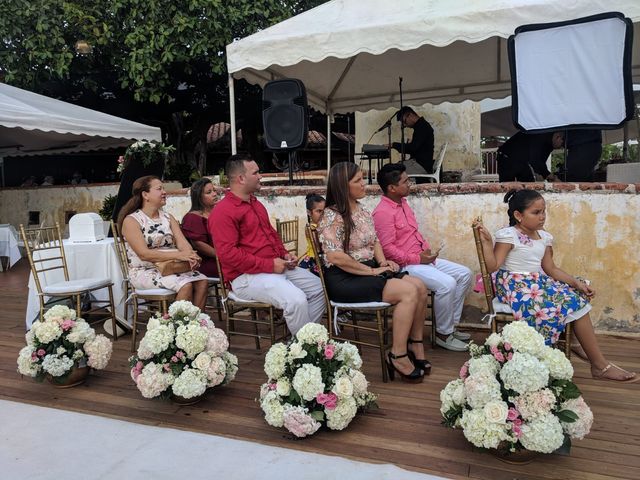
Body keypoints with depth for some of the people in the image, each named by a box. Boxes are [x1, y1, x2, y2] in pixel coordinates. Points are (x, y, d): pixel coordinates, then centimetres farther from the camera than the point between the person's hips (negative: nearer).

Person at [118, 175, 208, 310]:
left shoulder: (168, 217, 14)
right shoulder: (131, 221, -5)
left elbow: (182, 243, 1)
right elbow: (144, 254, -18)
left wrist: (190, 256, -24)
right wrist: (178, 255, -28)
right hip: (144, 272, -5)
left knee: (202, 281, -19)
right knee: (185, 284, -28)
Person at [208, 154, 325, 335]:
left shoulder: (256, 204, 18)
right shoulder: (223, 211, -12)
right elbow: (227, 254, -21)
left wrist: (284, 254, 9)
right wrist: (269, 265, -20)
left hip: (277, 266, 10)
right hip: (247, 276, -9)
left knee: (319, 288, 3)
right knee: (296, 300, -29)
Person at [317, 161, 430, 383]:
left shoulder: (363, 211, 13)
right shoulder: (332, 216, -13)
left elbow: (375, 241, 21)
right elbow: (335, 257, -22)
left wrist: (382, 262, 0)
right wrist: (371, 271, -17)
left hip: (368, 269, 8)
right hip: (343, 279, -8)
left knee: (419, 287, -9)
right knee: (408, 292, -22)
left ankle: (416, 347, 4)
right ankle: (398, 357, -13)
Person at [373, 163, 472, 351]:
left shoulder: (403, 203, 12)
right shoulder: (383, 212, -18)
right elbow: (388, 249, -22)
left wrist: (427, 249, 4)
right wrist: (417, 259, -18)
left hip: (422, 258, 10)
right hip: (405, 265, -10)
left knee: (464, 274, 6)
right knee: (446, 284, -26)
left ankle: (451, 325, 12)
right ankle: (442, 334, -5)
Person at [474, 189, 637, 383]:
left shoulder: (544, 237, 10)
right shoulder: (508, 235, -13)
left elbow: (551, 269, 9)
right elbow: (493, 266, -19)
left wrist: (577, 283, -2)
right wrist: (486, 241, -29)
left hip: (539, 283, 9)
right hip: (516, 286, -9)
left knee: (577, 297, -2)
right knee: (573, 303, -15)